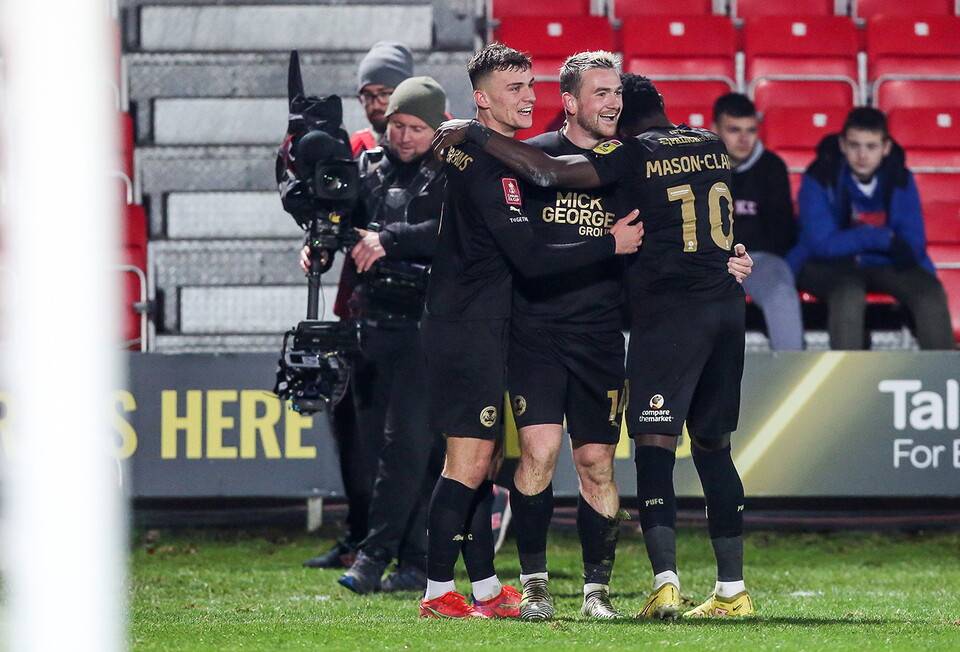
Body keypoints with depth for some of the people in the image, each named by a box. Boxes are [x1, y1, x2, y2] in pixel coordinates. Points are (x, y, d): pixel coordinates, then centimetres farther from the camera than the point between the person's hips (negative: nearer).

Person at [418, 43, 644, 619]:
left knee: (483, 460, 11)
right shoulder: (490, 169, -17)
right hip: (469, 328, -10)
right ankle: (439, 593, -7)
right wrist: (612, 245, -13)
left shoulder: (471, 155, 14)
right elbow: (531, 259, -19)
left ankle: (486, 588, 15)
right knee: (470, 461, -9)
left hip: (482, 326, 10)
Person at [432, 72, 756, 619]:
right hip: (727, 304, 6)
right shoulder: (713, 147, 13)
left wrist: (474, 133, -5)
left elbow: (547, 172, -11)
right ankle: (732, 589, 11)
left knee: (654, 447, -6)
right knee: (714, 446, 13)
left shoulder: (634, 154, -4)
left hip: (668, 307, -6)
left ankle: (666, 581, -20)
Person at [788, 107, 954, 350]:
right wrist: (884, 238, -22)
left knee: (930, 290, -24)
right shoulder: (820, 179, -14)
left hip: (884, 266, 3)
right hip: (825, 267, -3)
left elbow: (914, 246, -8)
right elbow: (822, 243, -20)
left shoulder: (900, 180, -4)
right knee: (849, 290, -37)